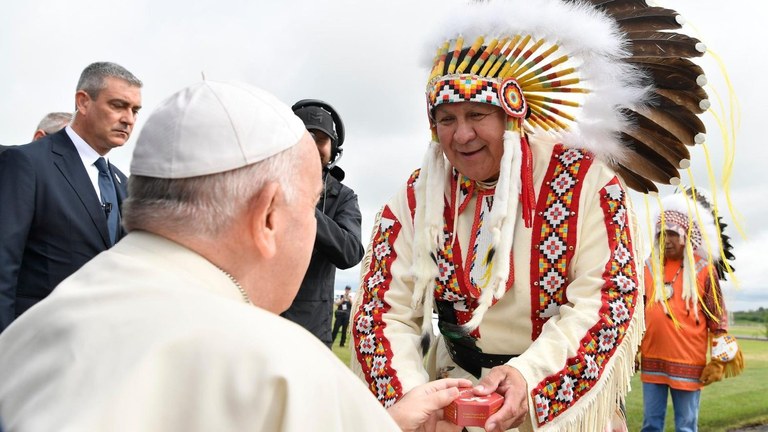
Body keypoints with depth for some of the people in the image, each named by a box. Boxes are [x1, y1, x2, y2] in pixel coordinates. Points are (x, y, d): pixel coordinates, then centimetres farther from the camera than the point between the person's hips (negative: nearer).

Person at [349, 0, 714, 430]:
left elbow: (606, 301, -17)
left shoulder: (586, 180, -13)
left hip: (570, 393, -2)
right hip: (457, 396, 2)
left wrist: (529, 374, -32)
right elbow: (386, 311, -9)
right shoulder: (417, 199, -6)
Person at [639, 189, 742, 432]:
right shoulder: (649, 267, 5)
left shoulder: (704, 270, -4)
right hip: (652, 360, 3)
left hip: (689, 363, -3)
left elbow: (718, 318, -2)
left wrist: (719, 360, -4)